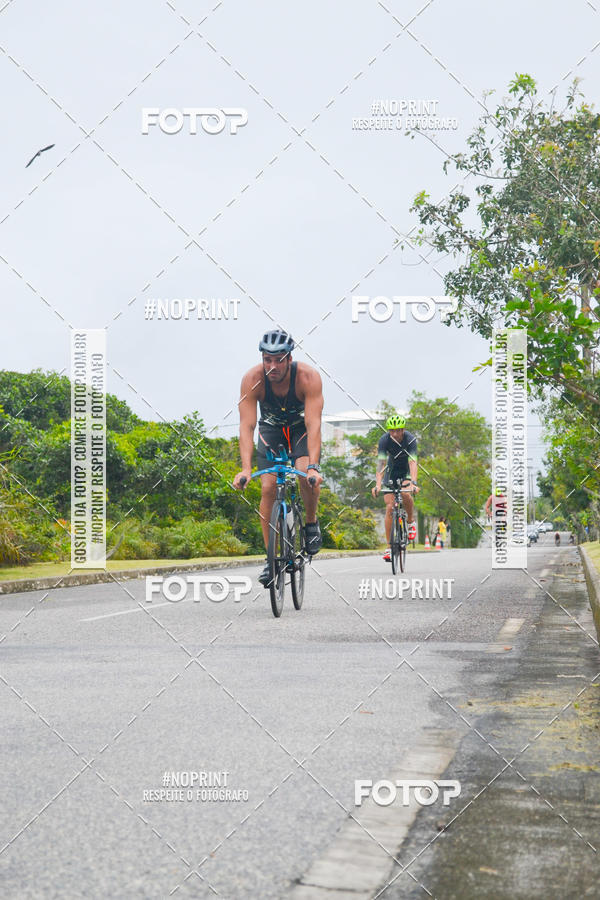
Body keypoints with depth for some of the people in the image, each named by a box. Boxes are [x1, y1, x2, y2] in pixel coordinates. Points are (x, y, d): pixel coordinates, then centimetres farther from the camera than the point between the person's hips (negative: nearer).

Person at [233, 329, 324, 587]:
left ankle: (311, 523, 2)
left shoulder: (308, 377, -33)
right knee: (268, 488, -13)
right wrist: (245, 469, -45)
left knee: (307, 476, -28)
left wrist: (313, 467, -50)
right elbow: (247, 425, -33)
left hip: (301, 427, -1)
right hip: (271, 428, 2)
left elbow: (313, 424, -39)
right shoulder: (252, 379, -29)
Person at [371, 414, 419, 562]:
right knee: (389, 507, -9)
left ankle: (411, 521, -2)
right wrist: (378, 484, -44)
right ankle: (389, 547, -6)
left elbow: (413, 462, -35)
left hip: (406, 471, -1)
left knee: (406, 494, -32)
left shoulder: (410, 439, -26)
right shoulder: (384, 440, -22)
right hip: (391, 471, 1)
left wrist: (414, 482, -50)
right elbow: (381, 463, -30)